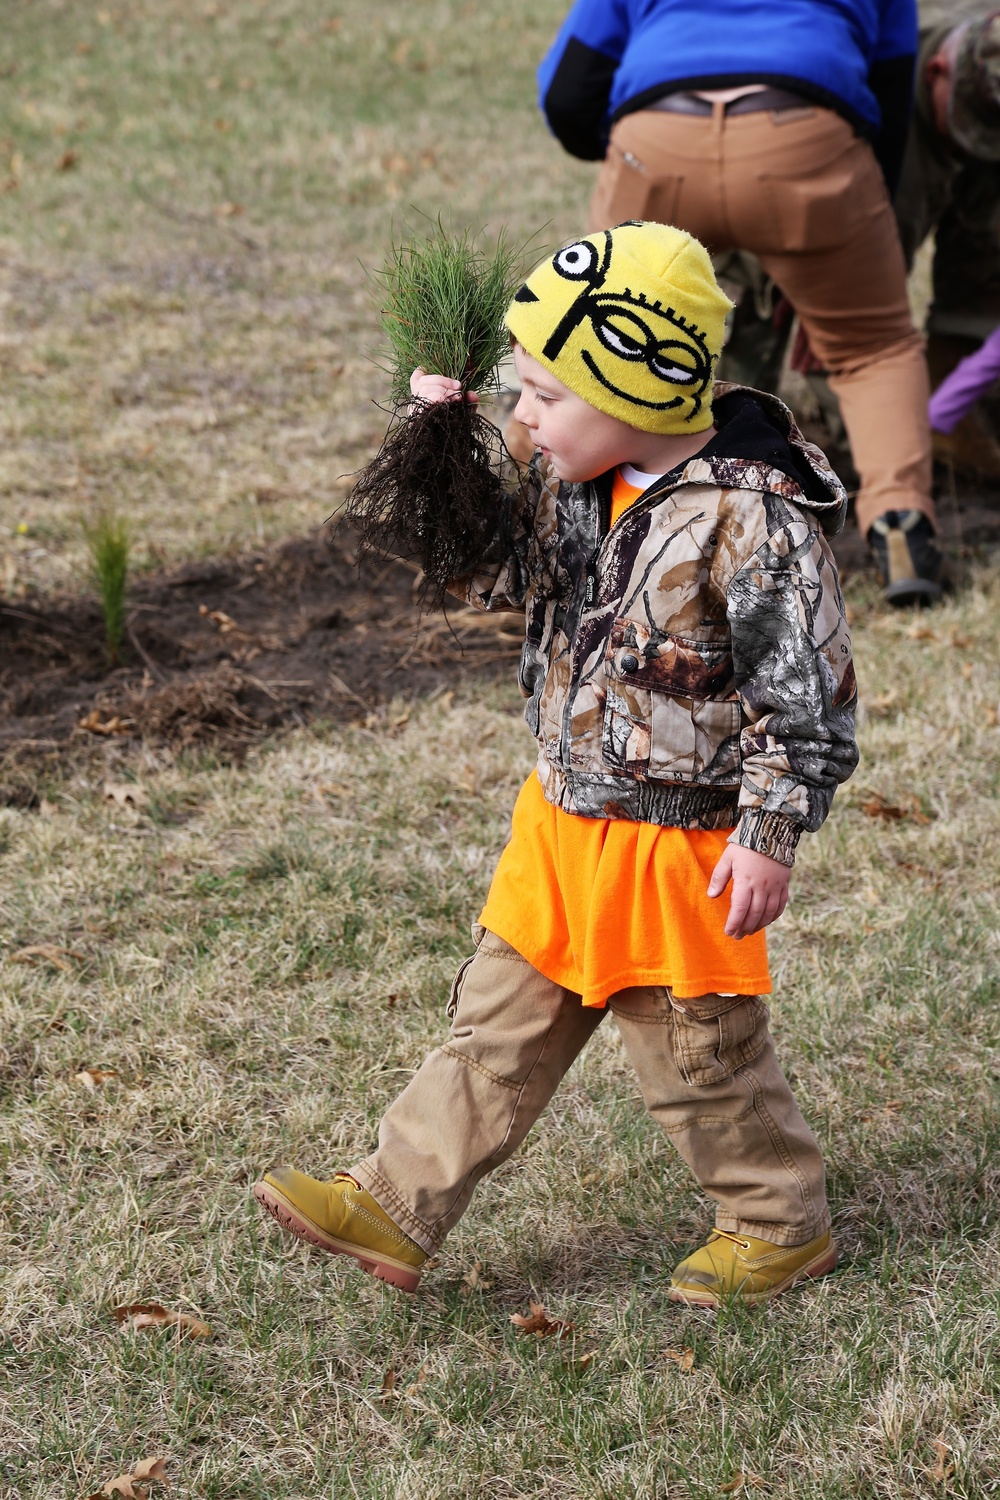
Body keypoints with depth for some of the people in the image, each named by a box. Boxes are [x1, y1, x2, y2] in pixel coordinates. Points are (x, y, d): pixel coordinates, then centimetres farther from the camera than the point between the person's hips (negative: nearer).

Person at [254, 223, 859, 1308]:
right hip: (563, 822, 7)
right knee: (498, 1026, 12)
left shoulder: (752, 522, -22)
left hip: (680, 844, -7)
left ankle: (782, 1224, 29)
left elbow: (807, 693, -18)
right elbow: (480, 571, 11)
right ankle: (396, 1208, 19)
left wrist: (771, 833, -18)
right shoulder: (571, 486, 0)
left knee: (697, 1054, 8)